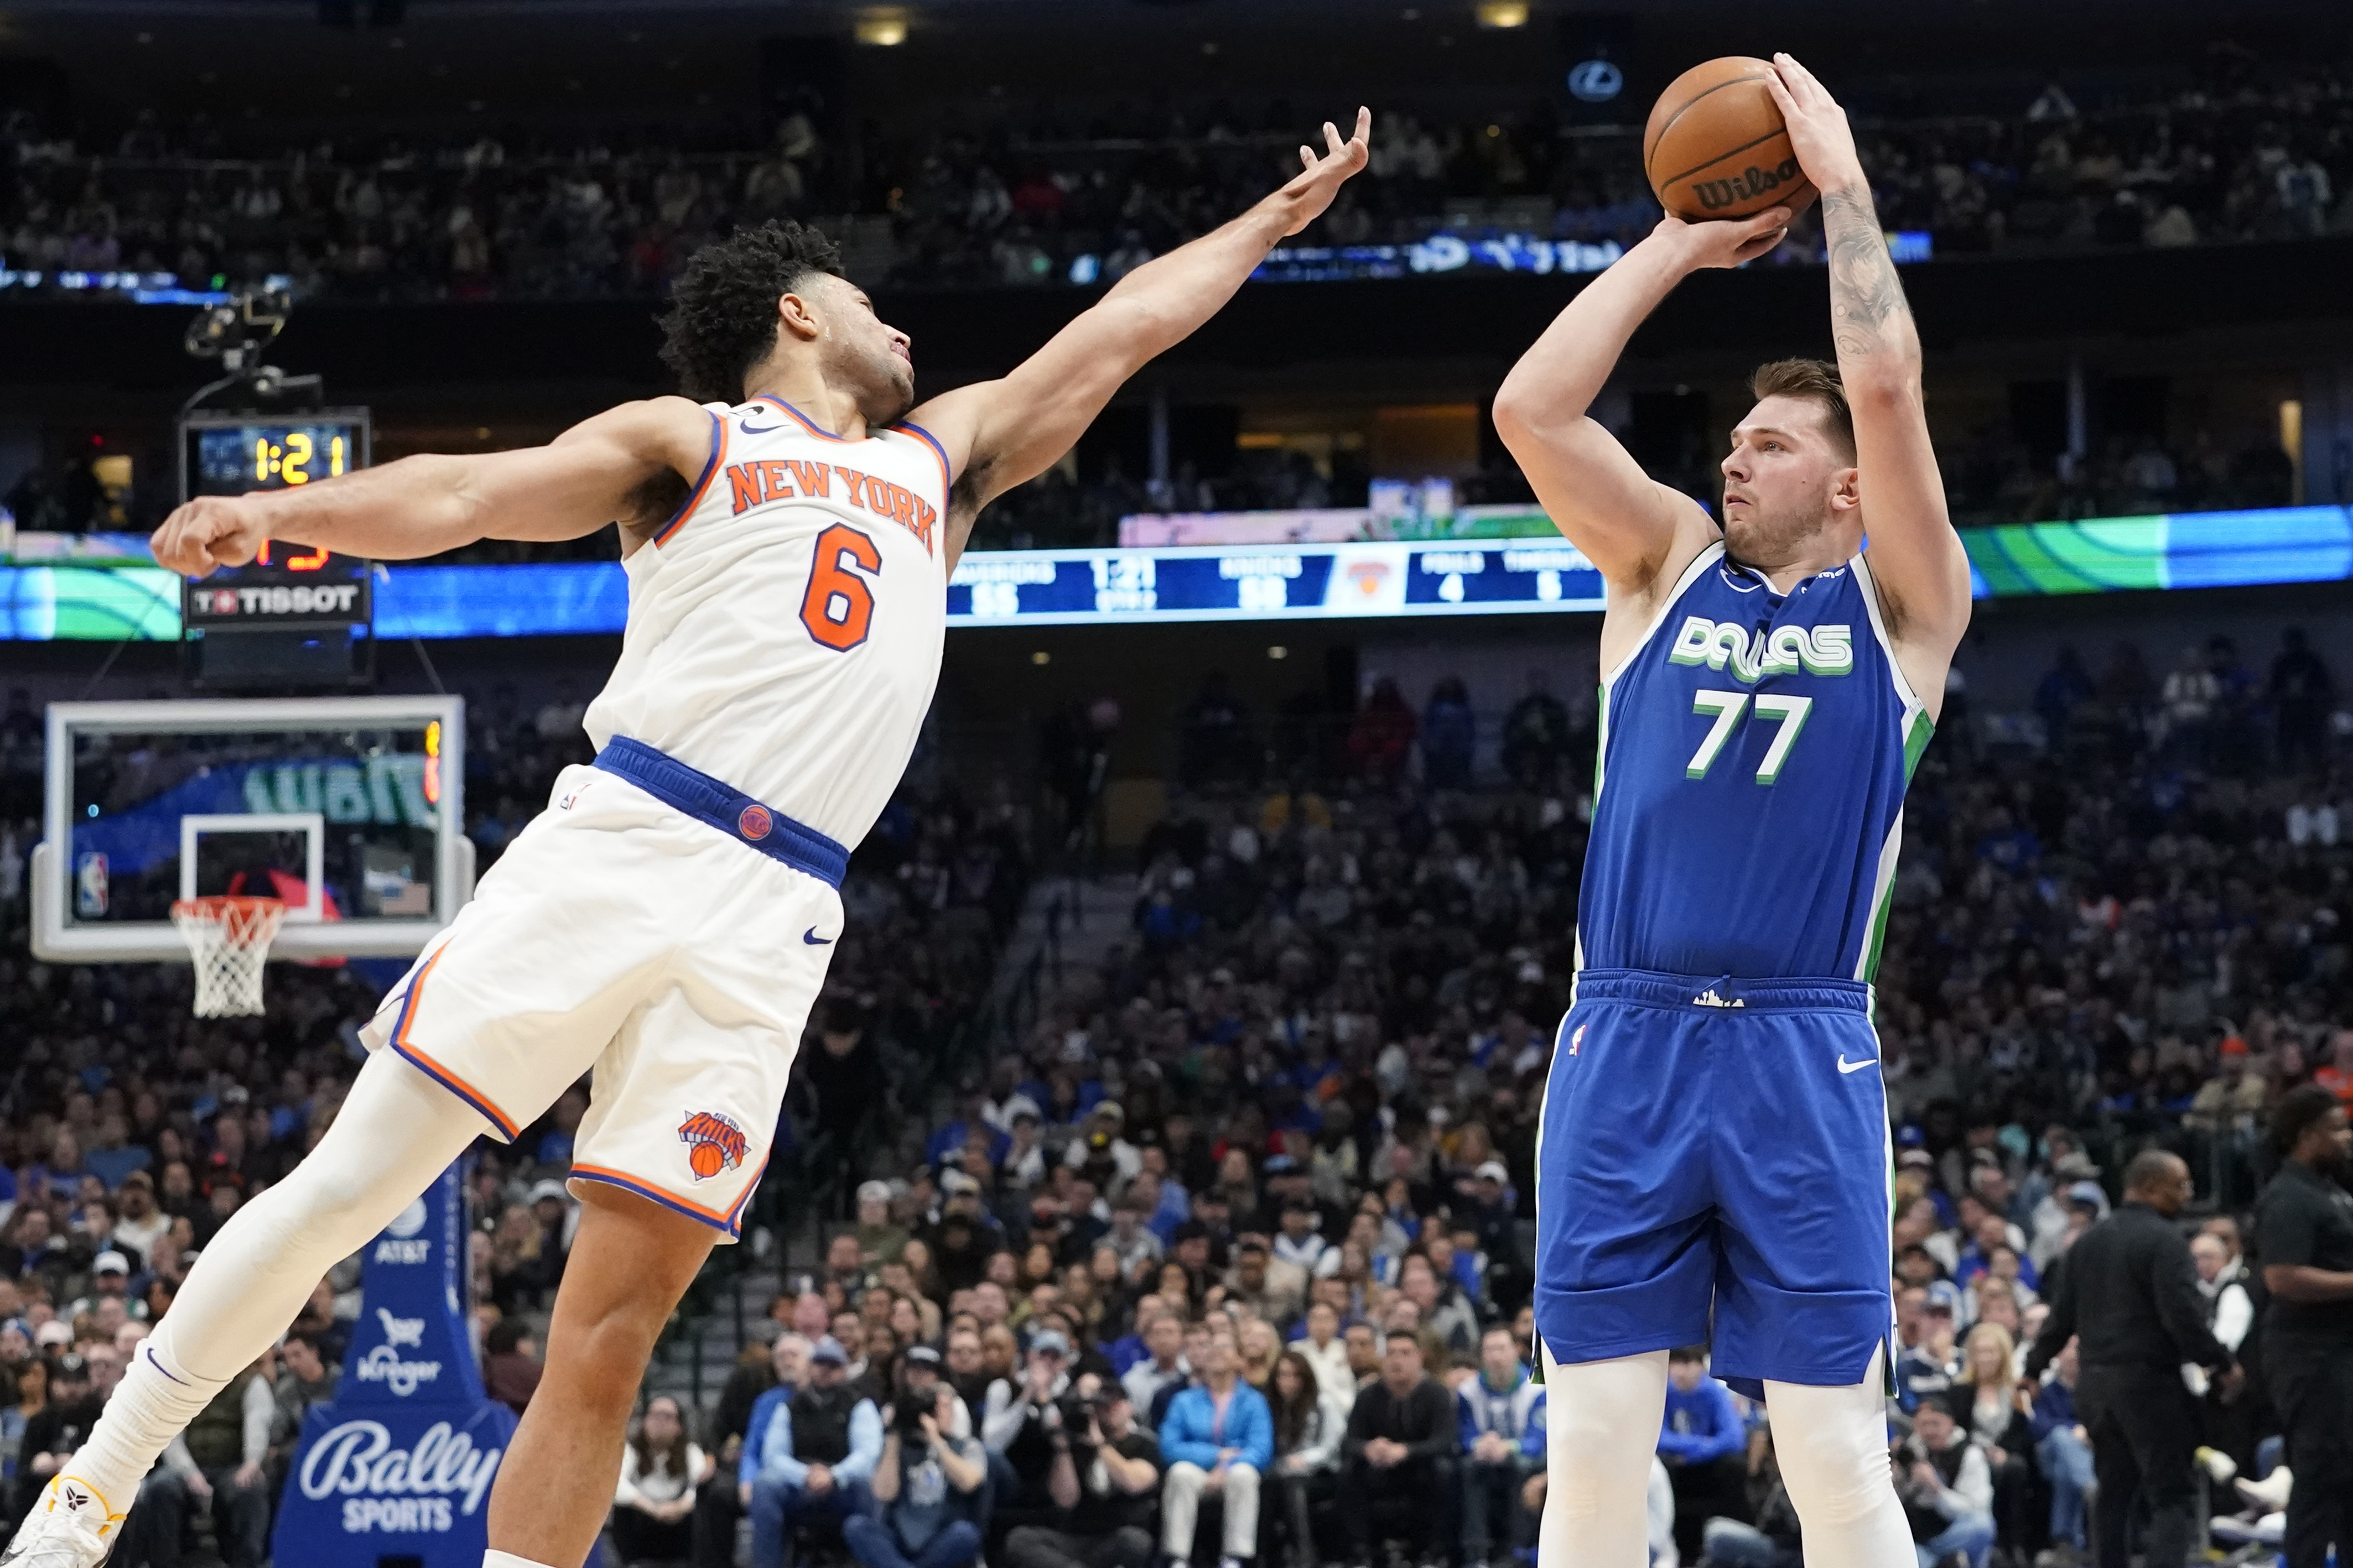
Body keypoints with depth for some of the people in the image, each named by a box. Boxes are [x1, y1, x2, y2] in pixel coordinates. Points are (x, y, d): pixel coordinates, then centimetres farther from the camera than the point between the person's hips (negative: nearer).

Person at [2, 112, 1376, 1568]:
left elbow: (1129, 321, 36)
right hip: (615, 848, -4)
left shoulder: (941, 458, 28)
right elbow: (473, 492, -3)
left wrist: (1281, 214, 40)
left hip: (769, 928, 4)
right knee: (343, 1191, -5)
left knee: (614, 1334, -6)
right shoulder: (692, 441, 12)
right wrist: (276, 508, -19)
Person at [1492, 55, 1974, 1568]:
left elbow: (1887, 387, -7)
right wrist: (1680, 244, 8)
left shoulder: (1901, 603, 7)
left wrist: (1842, 180, 1)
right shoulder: (1669, 566, 14)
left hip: (1802, 1055, -2)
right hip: (1624, 1044, 2)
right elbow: (1531, 408, 2)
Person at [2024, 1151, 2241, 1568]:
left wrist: (2034, 1369, 22)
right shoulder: (2163, 1241, -12)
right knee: (2171, 1494, -7)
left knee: (2113, 1491, 16)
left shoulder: (2088, 1241, 13)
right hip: (2149, 1379, -7)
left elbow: (2061, 1315, 14)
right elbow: (2183, 1316, -19)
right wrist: (2223, 1365, -11)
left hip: (2095, 1380, 7)